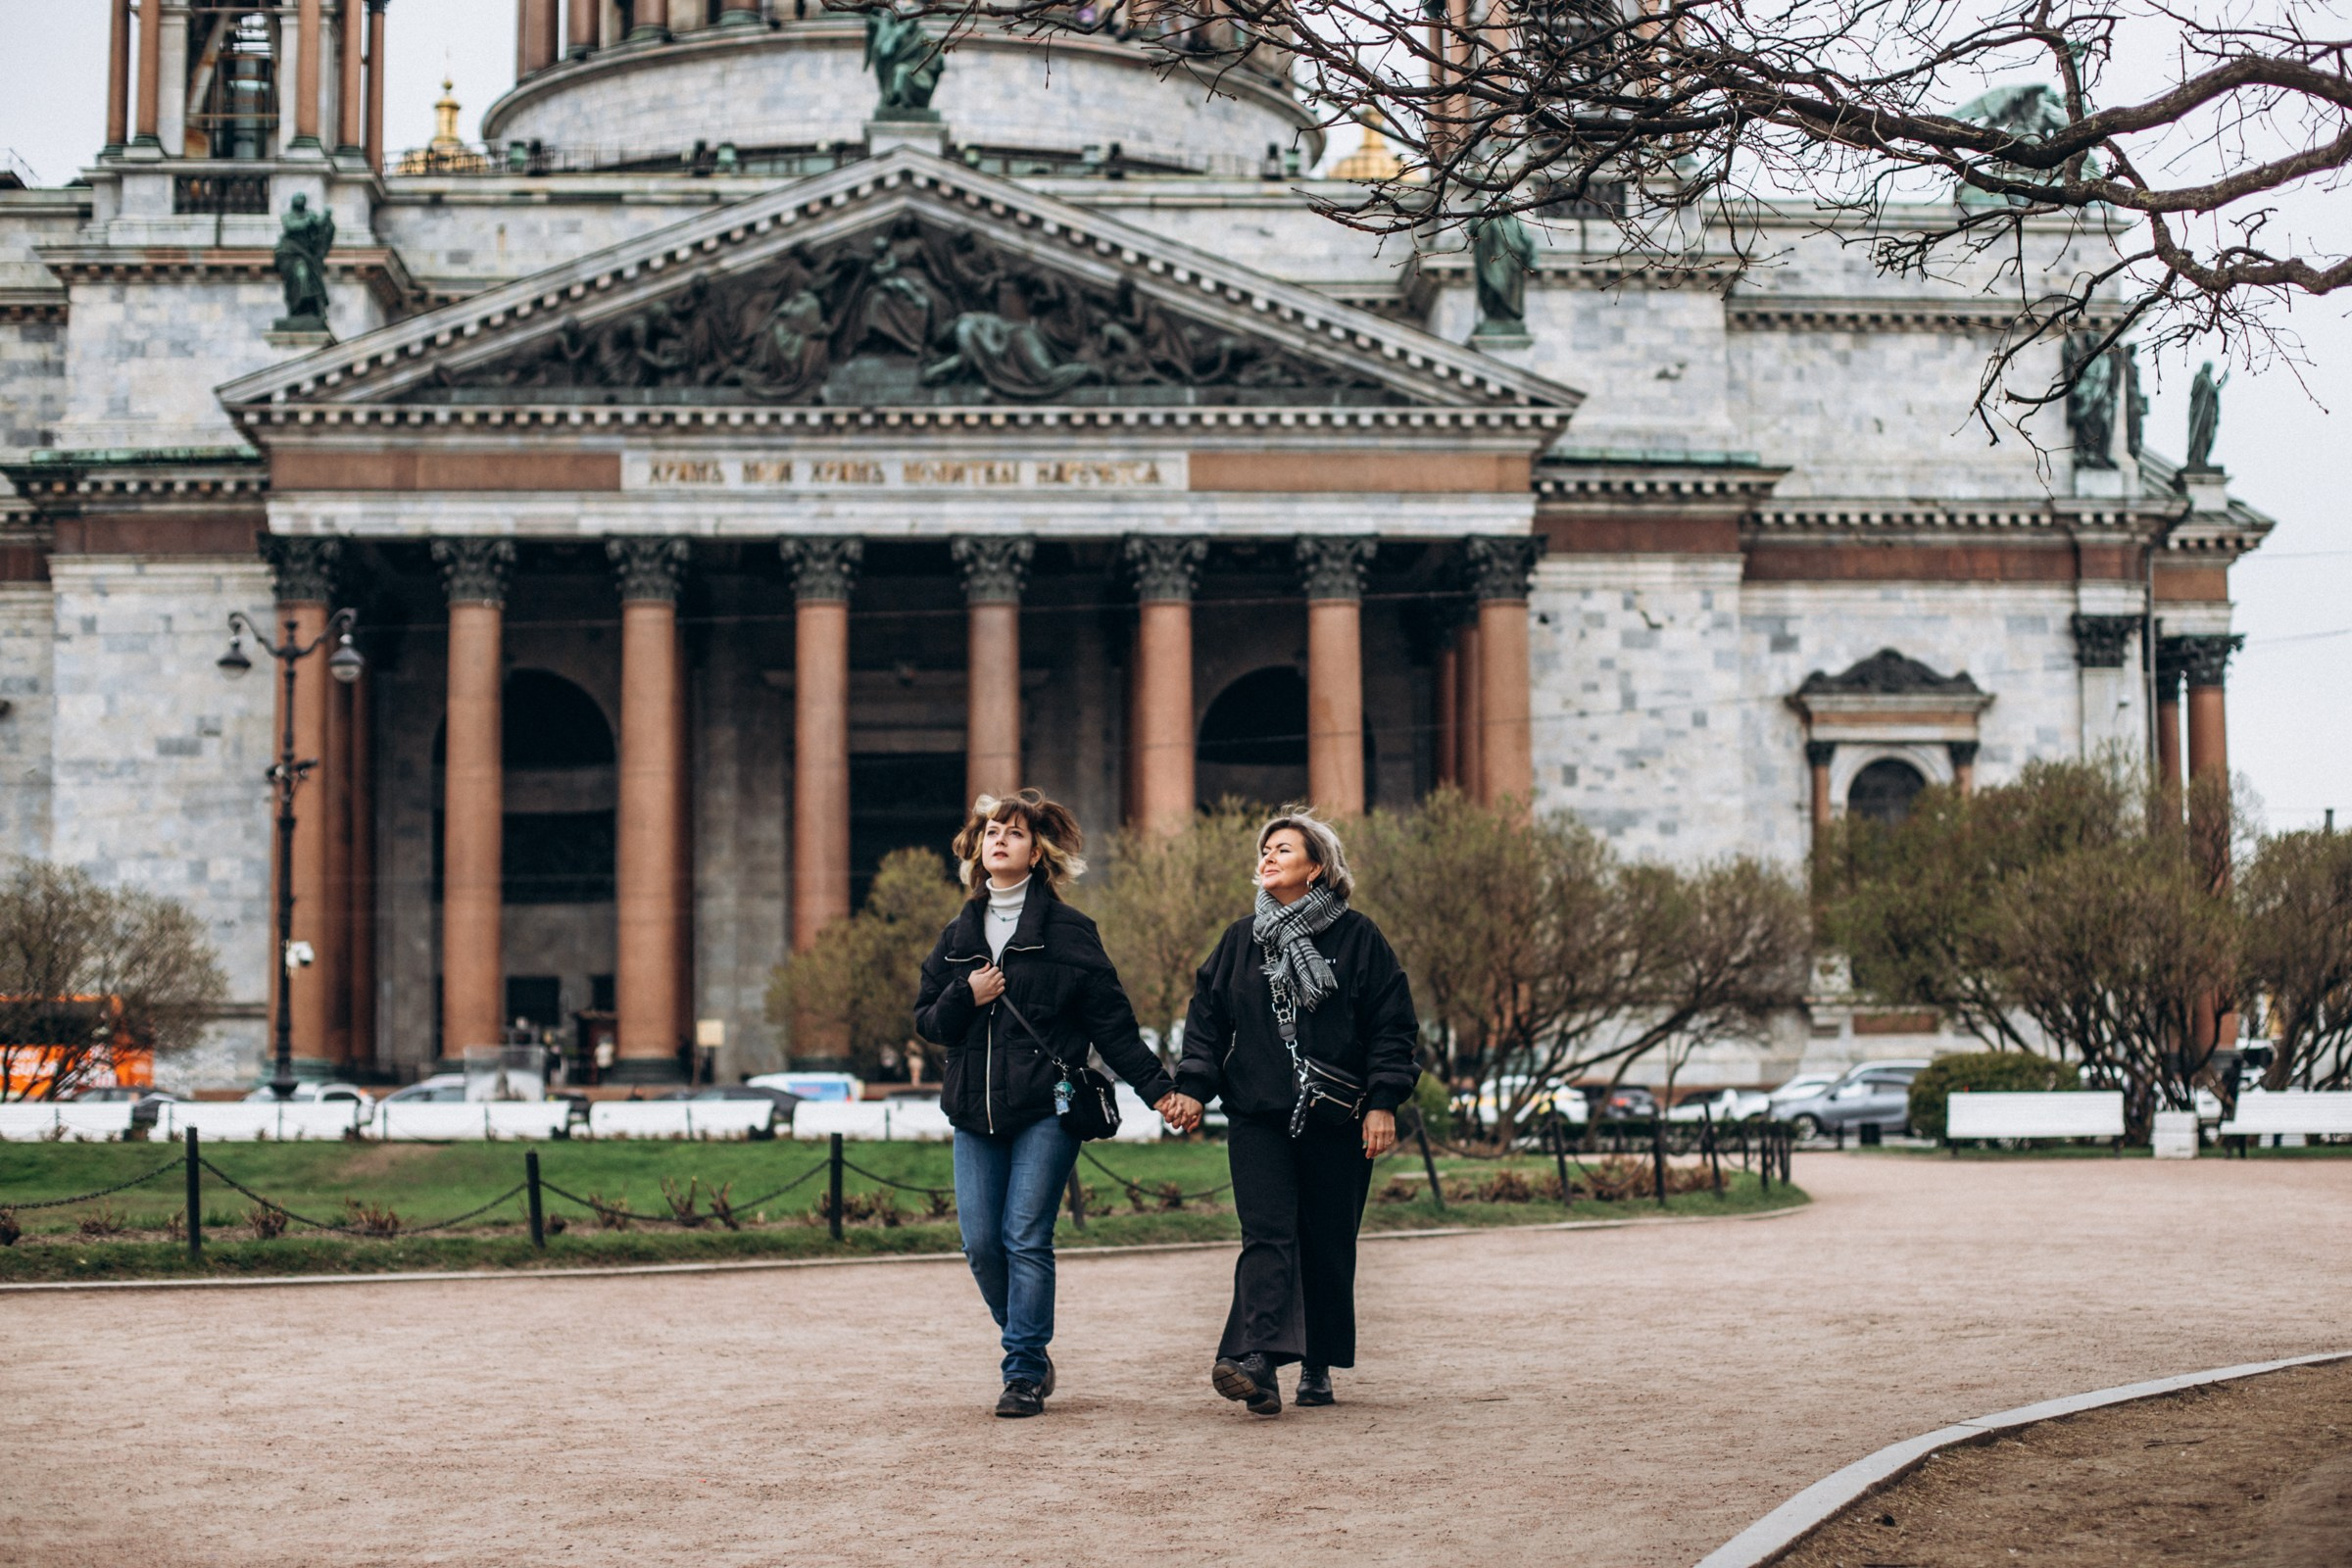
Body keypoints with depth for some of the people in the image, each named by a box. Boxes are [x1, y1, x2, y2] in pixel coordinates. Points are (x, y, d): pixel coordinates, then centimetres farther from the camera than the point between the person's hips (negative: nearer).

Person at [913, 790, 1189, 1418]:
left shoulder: (1067, 931, 1)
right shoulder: (958, 935, 15)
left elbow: (1111, 1023, 0)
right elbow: (926, 1020, 16)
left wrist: (1158, 1087, -7)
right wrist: (965, 998, -4)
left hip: (1046, 1110, -4)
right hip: (975, 1113, 5)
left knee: (1026, 1238, -9)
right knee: (980, 1243, 1)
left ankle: (1025, 1373, -2)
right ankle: (1032, 1352, 21)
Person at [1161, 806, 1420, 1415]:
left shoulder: (1358, 940, 2)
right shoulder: (1241, 940, 12)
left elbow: (1392, 1027, 1)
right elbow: (1207, 1018, 12)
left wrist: (1383, 1102, -7)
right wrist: (1192, 1086, -1)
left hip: (1337, 1120, -1)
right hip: (1257, 1117, 1)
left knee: (1328, 1245, 6)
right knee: (1267, 1234, -13)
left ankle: (1318, 1366, 19)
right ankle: (1258, 1362, -26)